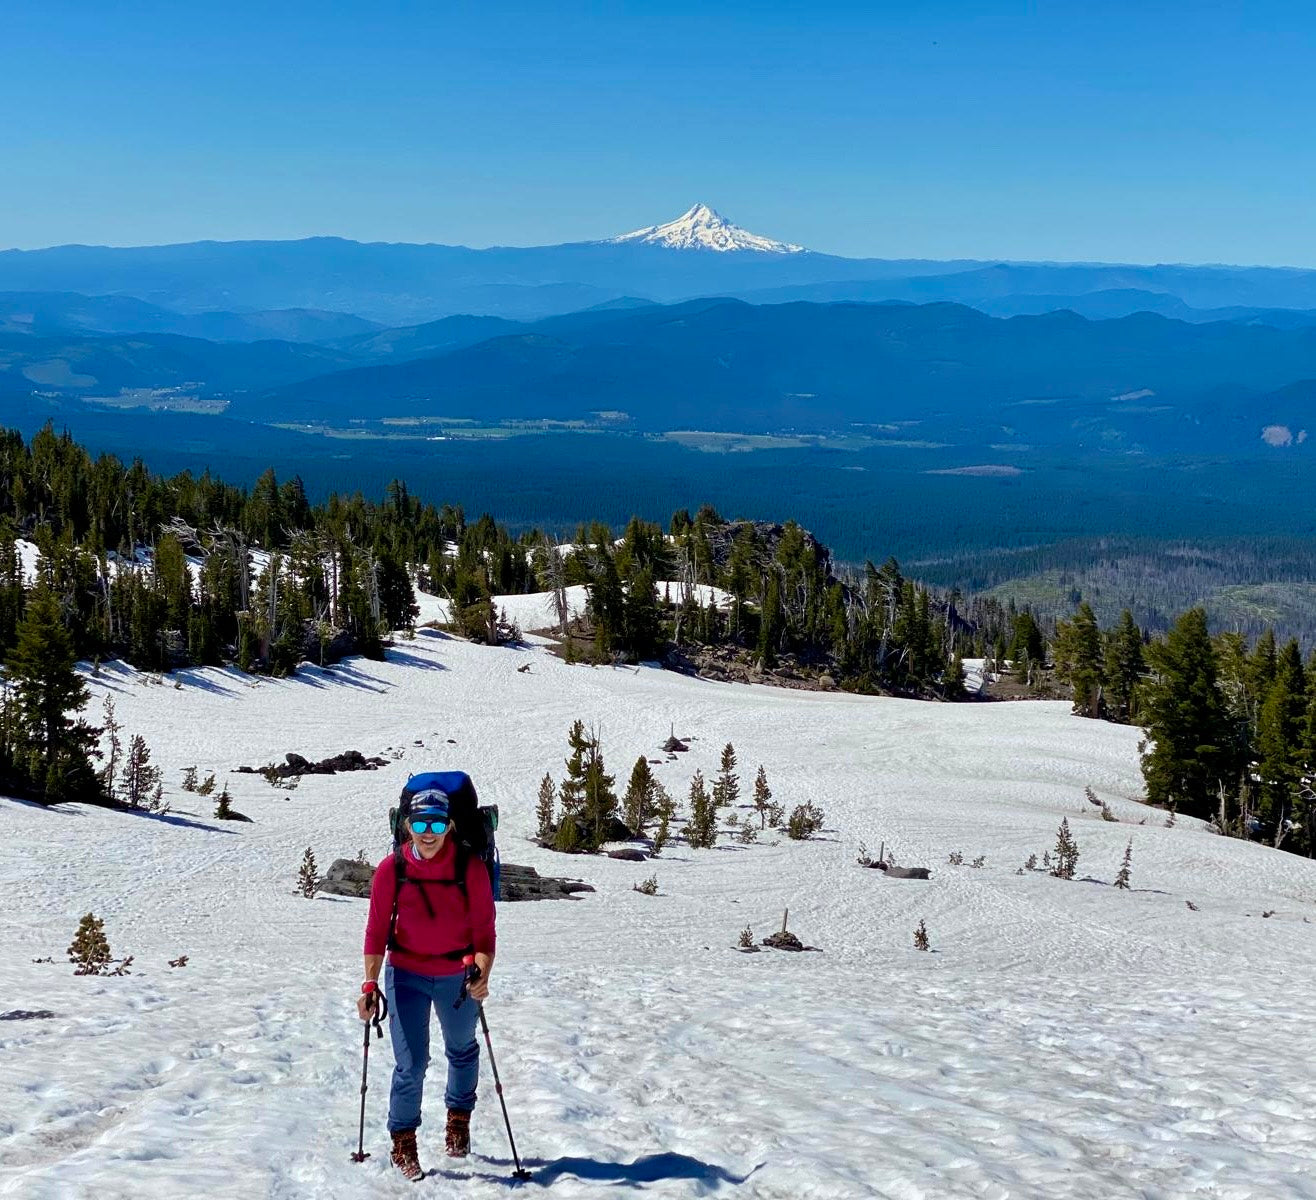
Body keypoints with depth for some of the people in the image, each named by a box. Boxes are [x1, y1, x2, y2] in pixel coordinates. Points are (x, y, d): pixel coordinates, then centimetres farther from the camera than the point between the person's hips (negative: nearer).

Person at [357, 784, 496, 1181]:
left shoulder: (470, 867, -15)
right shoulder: (391, 869, -13)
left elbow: (483, 928, -14)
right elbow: (377, 929, -8)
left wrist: (481, 975, -28)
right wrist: (370, 985, -14)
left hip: (458, 976, 1)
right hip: (406, 975, -1)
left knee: (461, 1051, 22)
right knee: (410, 1064, -7)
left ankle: (459, 1118, 47)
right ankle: (403, 1140, 14)